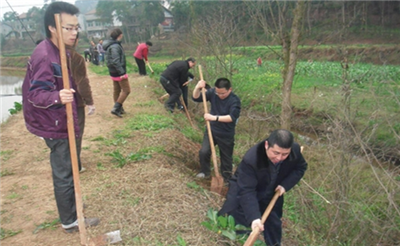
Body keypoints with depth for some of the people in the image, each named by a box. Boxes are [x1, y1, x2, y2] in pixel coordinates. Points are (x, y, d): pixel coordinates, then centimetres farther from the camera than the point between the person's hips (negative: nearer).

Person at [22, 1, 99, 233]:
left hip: (59, 122, 10)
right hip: (55, 126, -10)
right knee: (65, 173, 2)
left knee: (65, 170, 24)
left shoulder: (59, 52, 7)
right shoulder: (45, 56, -25)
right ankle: (70, 221, 18)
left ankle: (70, 204, 43)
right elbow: (36, 94, -30)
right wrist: (57, 97, -48)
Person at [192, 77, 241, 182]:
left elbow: (232, 117, -32)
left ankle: (226, 179, 32)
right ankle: (205, 171, 26)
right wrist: (198, 88, -27)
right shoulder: (213, 92, -9)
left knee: (226, 158, 11)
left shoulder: (235, 100, -21)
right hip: (211, 130, 3)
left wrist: (214, 117, -38)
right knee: (203, 152, -2)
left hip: (226, 135, -3)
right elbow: (196, 98, -8)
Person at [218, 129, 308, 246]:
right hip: (243, 189, -4)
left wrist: (285, 185, -21)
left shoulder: (295, 150, -27)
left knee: (274, 224, 16)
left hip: (272, 194, 4)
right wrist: (254, 217, -51)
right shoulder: (251, 159, -42)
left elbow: (301, 167, -6)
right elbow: (246, 191, -40)